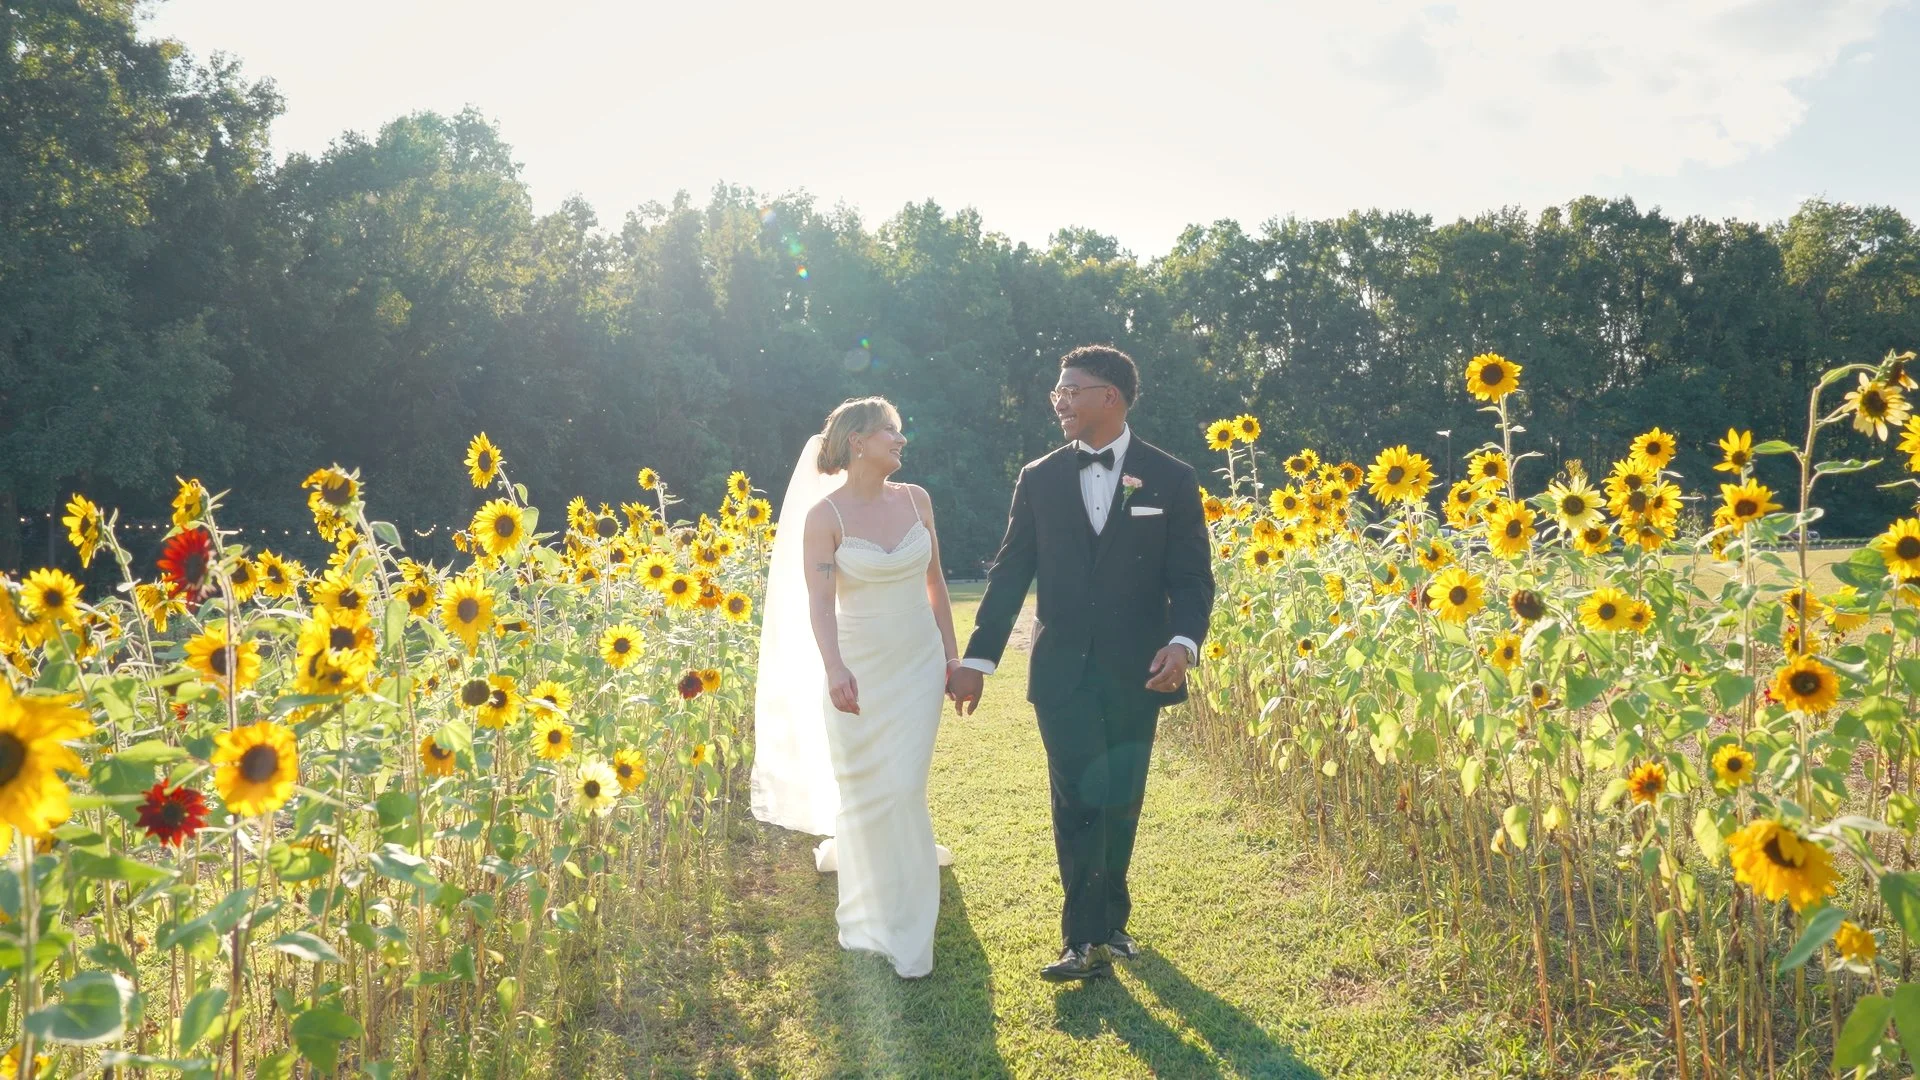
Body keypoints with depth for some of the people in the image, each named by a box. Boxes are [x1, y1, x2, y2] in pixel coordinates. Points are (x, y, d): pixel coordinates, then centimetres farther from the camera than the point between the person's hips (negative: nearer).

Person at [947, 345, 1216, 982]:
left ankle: (1105, 924, 29)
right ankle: (1087, 938, 5)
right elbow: (1010, 573, 5)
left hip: (1137, 672, 0)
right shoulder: (1039, 479, 4)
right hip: (1063, 671, 0)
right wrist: (978, 658, 0)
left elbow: (1192, 577, -2)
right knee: (1079, 803, -3)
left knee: (1120, 803, 12)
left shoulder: (1170, 479, -1)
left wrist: (1184, 642, -21)